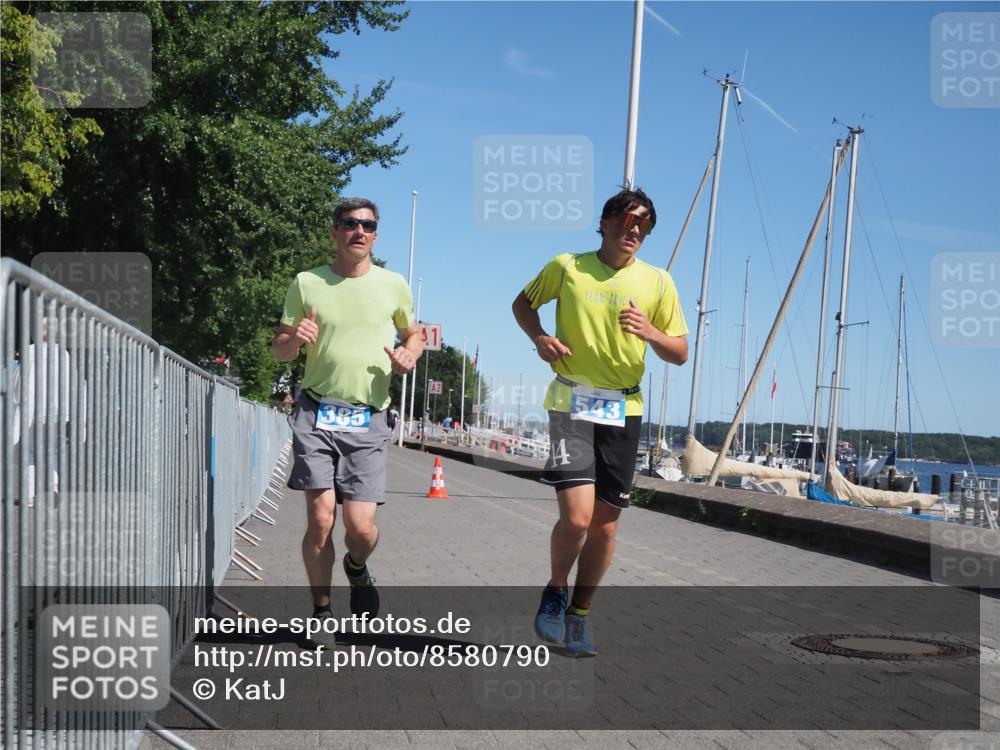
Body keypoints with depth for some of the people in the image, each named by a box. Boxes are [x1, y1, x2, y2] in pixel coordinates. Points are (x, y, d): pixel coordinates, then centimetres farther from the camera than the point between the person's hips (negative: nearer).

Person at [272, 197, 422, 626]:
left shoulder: (393, 285, 8)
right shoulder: (307, 284, 6)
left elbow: (412, 334, 24)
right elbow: (280, 350, 12)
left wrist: (410, 355, 0)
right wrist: (295, 340, -12)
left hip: (368, 419, 1)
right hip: (316, 415, 0)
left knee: (361, 526, -8)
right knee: (320, 518, -9)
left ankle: (357, 568, 28)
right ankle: (320, 611, 10)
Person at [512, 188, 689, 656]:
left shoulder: (658, 282, 5)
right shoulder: (566, 267, 1)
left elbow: (680, 354, 7)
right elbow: (522, 303, 17)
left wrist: (651, 333, -14)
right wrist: (539, 337, -3)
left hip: (624, 410, 3)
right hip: (572, 403, -3)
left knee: (605, 525, 5)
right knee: (576, 516, -17)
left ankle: (579, 615, 24)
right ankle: (555, 592, 12)